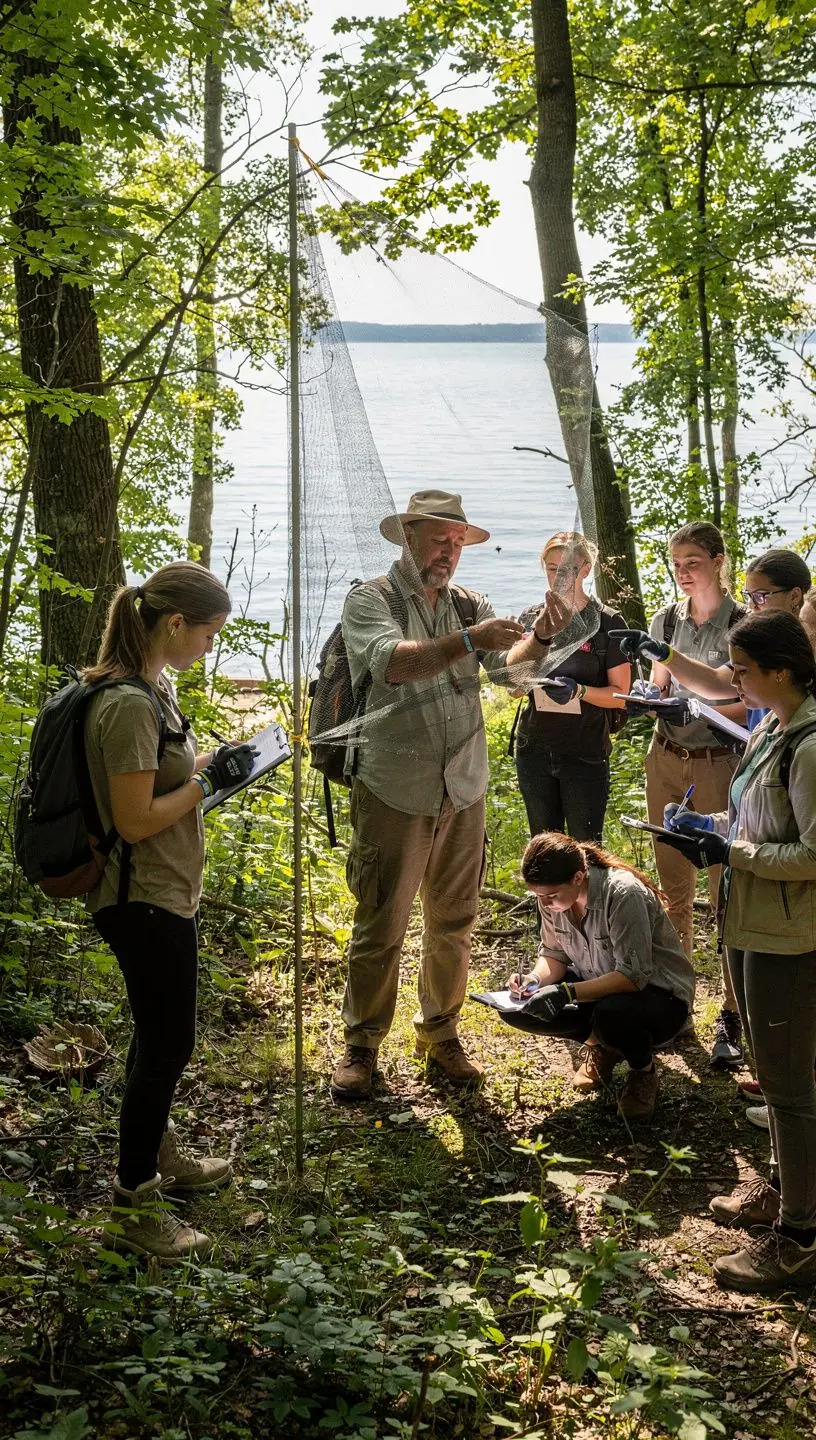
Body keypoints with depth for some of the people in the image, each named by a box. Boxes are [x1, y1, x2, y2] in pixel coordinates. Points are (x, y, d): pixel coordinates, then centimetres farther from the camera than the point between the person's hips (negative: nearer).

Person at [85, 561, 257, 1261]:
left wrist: (207, 761, 4)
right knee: (167, 1041, 0)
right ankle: (133, 1208, 13)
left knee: (163, 1032, 23)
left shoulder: (151, 688, 6)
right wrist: (210, 779, -18)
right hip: (145, 904, -10)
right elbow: (135, 820, -26)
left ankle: (158, 1151, 42)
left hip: (165, 895, 10)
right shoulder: (129, 705, -26)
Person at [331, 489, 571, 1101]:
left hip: (464, 791, 4)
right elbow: (394, 662, -24)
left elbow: (512, 663, -6)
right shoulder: (369, 601, -5)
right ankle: (361, 1044, 18)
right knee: (380, 928, 4)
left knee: (454, 923, 14)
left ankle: (441, 1032, 30)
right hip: (395, 792, -4)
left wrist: (539, 637, -27)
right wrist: (467, 641, -36)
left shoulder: (470, 606, 8)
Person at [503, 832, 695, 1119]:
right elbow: (554, 954, 1)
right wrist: (534, 979, -21)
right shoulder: (552, 893, -11)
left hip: (659, 991, -6)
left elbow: (633, 975, -32)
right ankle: (600, 1043, 10)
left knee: (613, 1013, -40)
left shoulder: (623, 894, -30)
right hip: (601, 984, 6)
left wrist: (567, 993, -39)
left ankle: (643, 1068, -4)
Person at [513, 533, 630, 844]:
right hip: (535, 748, 4)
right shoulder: (532, 618, 6)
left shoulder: (607, 623, -4)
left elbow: (620, 695, -6)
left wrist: (579, 690, -23)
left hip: (585, 754, -3)